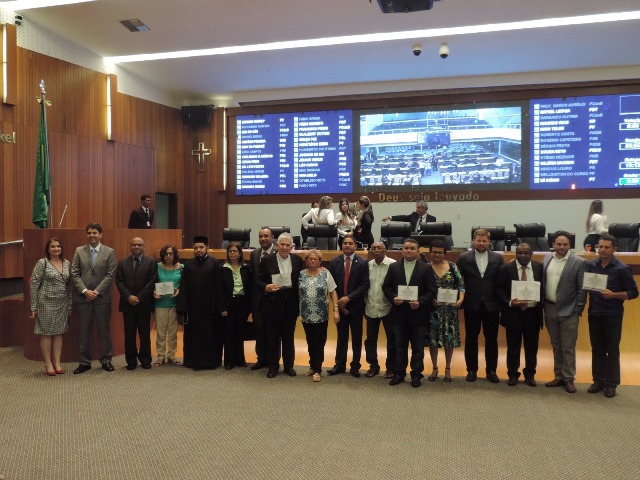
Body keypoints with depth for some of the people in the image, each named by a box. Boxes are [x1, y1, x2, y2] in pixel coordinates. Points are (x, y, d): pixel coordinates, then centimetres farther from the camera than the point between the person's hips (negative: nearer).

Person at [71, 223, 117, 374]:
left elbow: (110, 275, -5)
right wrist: (85, 291, -11)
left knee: (104, 330, 5)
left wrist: (96, 292, -11)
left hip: (102, 297, -1)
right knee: (84, 330, 7)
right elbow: (74, 274, 1)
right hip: (83, 297, 2)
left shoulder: (109, 252, 1)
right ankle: (85, 362, 16)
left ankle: (106, 360, 15)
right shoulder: (79, 251, 6)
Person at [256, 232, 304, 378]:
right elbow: (258, 280, -2)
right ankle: (273, 366, 20)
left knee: (289, 336, 11)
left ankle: (289, 365, 24)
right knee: (272, 336, 7)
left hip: (291, 303, 1)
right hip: (272, 302, -1)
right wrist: (266, 287, -21)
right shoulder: (266, 260, -2)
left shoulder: (297, 260, 4)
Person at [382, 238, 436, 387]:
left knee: (418, 347, 8)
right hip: (399, 313, 2)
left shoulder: (425, 268, -2)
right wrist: (393, 298, -12)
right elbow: (386, 286, 6)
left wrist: (420, 302, -19)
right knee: (399, 346, 11)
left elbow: (431, 291, -4)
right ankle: (399, 373, 22)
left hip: (418, 314, -2)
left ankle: (416, 374, 20)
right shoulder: (393, 267, 4)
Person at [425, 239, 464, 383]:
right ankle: (434, 368, 21)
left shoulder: (452, 266, 3)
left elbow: (460, 284, 3)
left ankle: (448, 369, 21)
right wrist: (431, 300, -18)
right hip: (433, 308, -1)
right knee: (432, 338, 5)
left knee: (449, 338, 6)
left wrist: (461, 299, -12)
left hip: (450, 308, 1)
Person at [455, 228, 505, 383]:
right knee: (471, 338, 8)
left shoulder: (498, 258, 1)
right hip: (472, 305, -1)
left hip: (491, 305, 1)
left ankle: (491, 371, 20)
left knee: (491, 339, 8)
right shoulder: (463, 258, -1)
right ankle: (472, 370, 19)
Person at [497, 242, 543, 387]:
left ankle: (530, 375, 27)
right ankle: (513, 375, 22)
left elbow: (544, 288, 6)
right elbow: (500, 290, -3)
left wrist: (539, 303, -8)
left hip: (533, 313, 2)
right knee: (513, 346, 8)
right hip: (513, 312, -1)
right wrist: (509, 302, -18)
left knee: (532, 346, 12)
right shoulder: (506, 268, -3)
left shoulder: (539, 267, 2)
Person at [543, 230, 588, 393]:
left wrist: (577, 312, -10)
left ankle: (568, 379, 15)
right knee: (556, 346, 14)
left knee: (568, 347, 4)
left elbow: (582, 289, -8)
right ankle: (559, 376, 25)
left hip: (568, 311, -4)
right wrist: (542, 306, 5)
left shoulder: (579, 263, -8)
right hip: (550, 309, 5)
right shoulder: (546, 259, 5)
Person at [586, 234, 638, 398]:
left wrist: (613, 295, -19)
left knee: (612, 351, 5)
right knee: (597, 349, 10)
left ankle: (611, 384, 14)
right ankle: (598, 381, 20)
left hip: (613, 315, -3)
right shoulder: (590, 265, 2)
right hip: (594, 314, 3)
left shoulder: (622, 269, -7)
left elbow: (633, 292, -6)